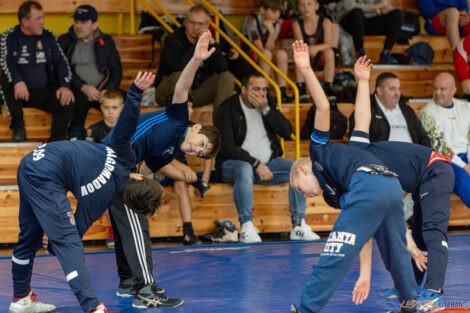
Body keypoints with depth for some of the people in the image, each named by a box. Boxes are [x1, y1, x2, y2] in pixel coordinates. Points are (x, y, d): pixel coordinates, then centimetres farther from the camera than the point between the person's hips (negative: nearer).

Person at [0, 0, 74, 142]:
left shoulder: (47, 36, 11)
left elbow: (61, 62, 8)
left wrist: (64, 86, -12)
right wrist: (18, 81, -35)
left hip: (44, 93, 2)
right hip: (20, 93, -2)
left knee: (67, 102, -24)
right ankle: (18, 129, -27)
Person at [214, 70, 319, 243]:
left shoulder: (269, 106, 12)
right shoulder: (226, 110, -5)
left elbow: (287, 131, -1)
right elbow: (227, 147, -14)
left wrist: (266, 109, -12)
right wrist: (255, 164, -21)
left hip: (268, 163, 5)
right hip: (234, 163, -5)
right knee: (244, 169, -40)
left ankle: (298, 225, -18)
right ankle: (246, 226, -36)